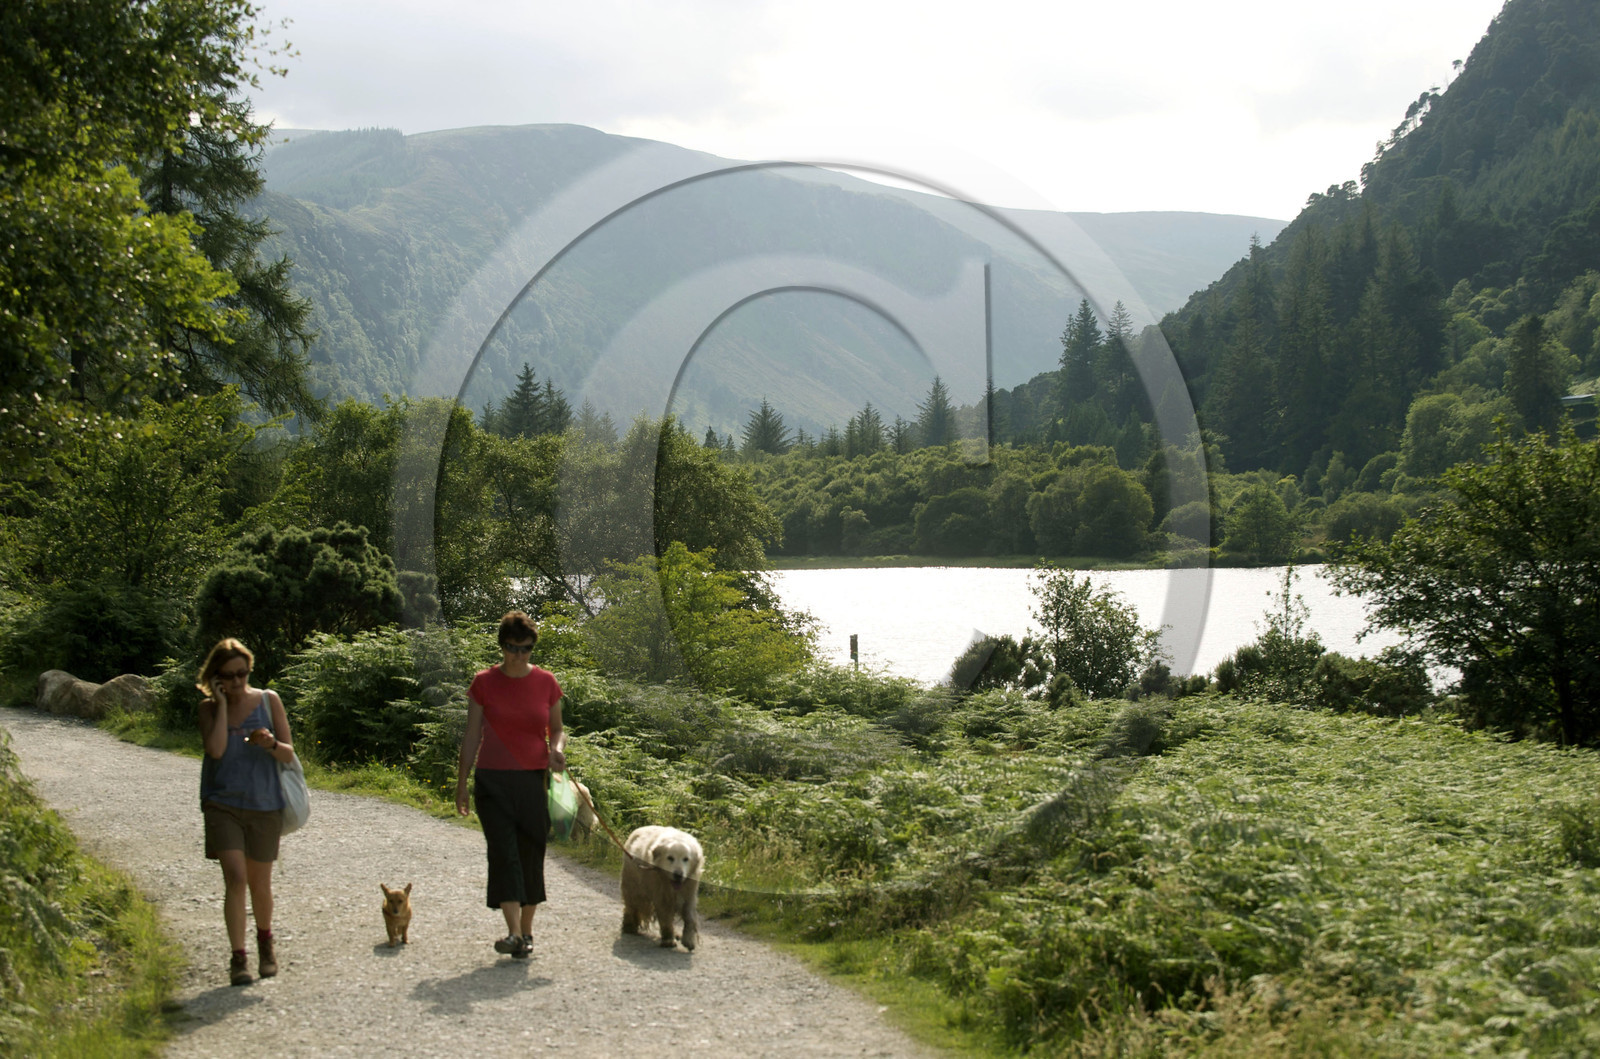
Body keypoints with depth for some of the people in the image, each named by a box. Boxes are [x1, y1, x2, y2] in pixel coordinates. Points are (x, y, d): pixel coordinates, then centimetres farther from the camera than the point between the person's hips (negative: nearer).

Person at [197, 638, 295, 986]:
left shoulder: (268, 701, 1)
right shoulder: (209, 708, 1)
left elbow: (289, 755, 1)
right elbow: (216, 749, -17)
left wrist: (271, 743, -21)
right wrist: (221, 704, -12)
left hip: (264, 805, 1)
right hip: (222, 804, -1)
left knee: (260, 885, 10)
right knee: (235, 879, -14)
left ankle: (265, 941, 36)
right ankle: (238, 958, -8)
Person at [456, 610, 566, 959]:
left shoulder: (546, 682, 4)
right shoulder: (484, 682, 0)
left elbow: (557, 729, 13)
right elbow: (471, 735, 5)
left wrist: (557, 748, -10)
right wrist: (461, 782, 4)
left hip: (534, 780, 2)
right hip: (493, 781, -2)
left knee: (531, 855, 5)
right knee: (504, 852, -13)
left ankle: (526, 931, 19)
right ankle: (515, 934, -20)